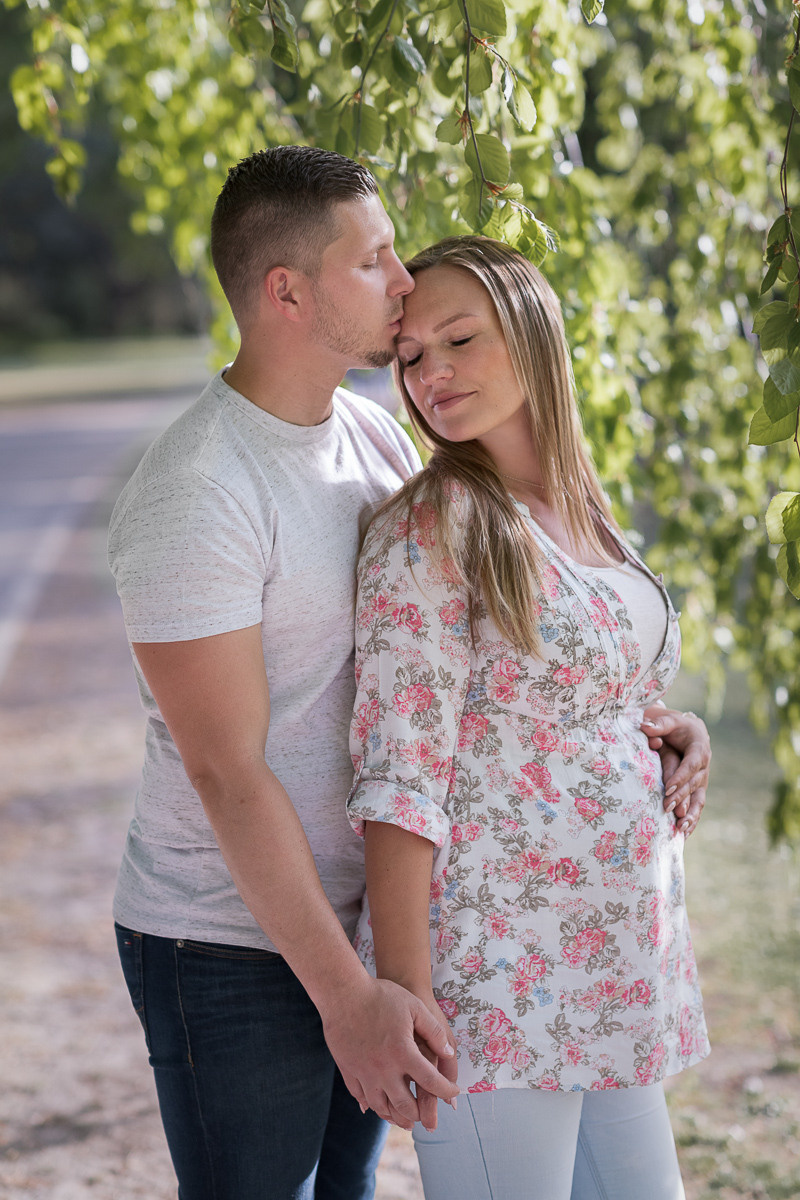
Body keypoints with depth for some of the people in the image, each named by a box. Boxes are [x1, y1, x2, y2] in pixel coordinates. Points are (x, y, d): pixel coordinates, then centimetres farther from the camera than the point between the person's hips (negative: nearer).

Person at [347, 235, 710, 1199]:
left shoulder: (585, 515, 11)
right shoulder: (431, 531, -11)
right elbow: (398, 782, -16)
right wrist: (404, 999, -20)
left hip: (611, 967, 8)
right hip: (494, 976, -8)